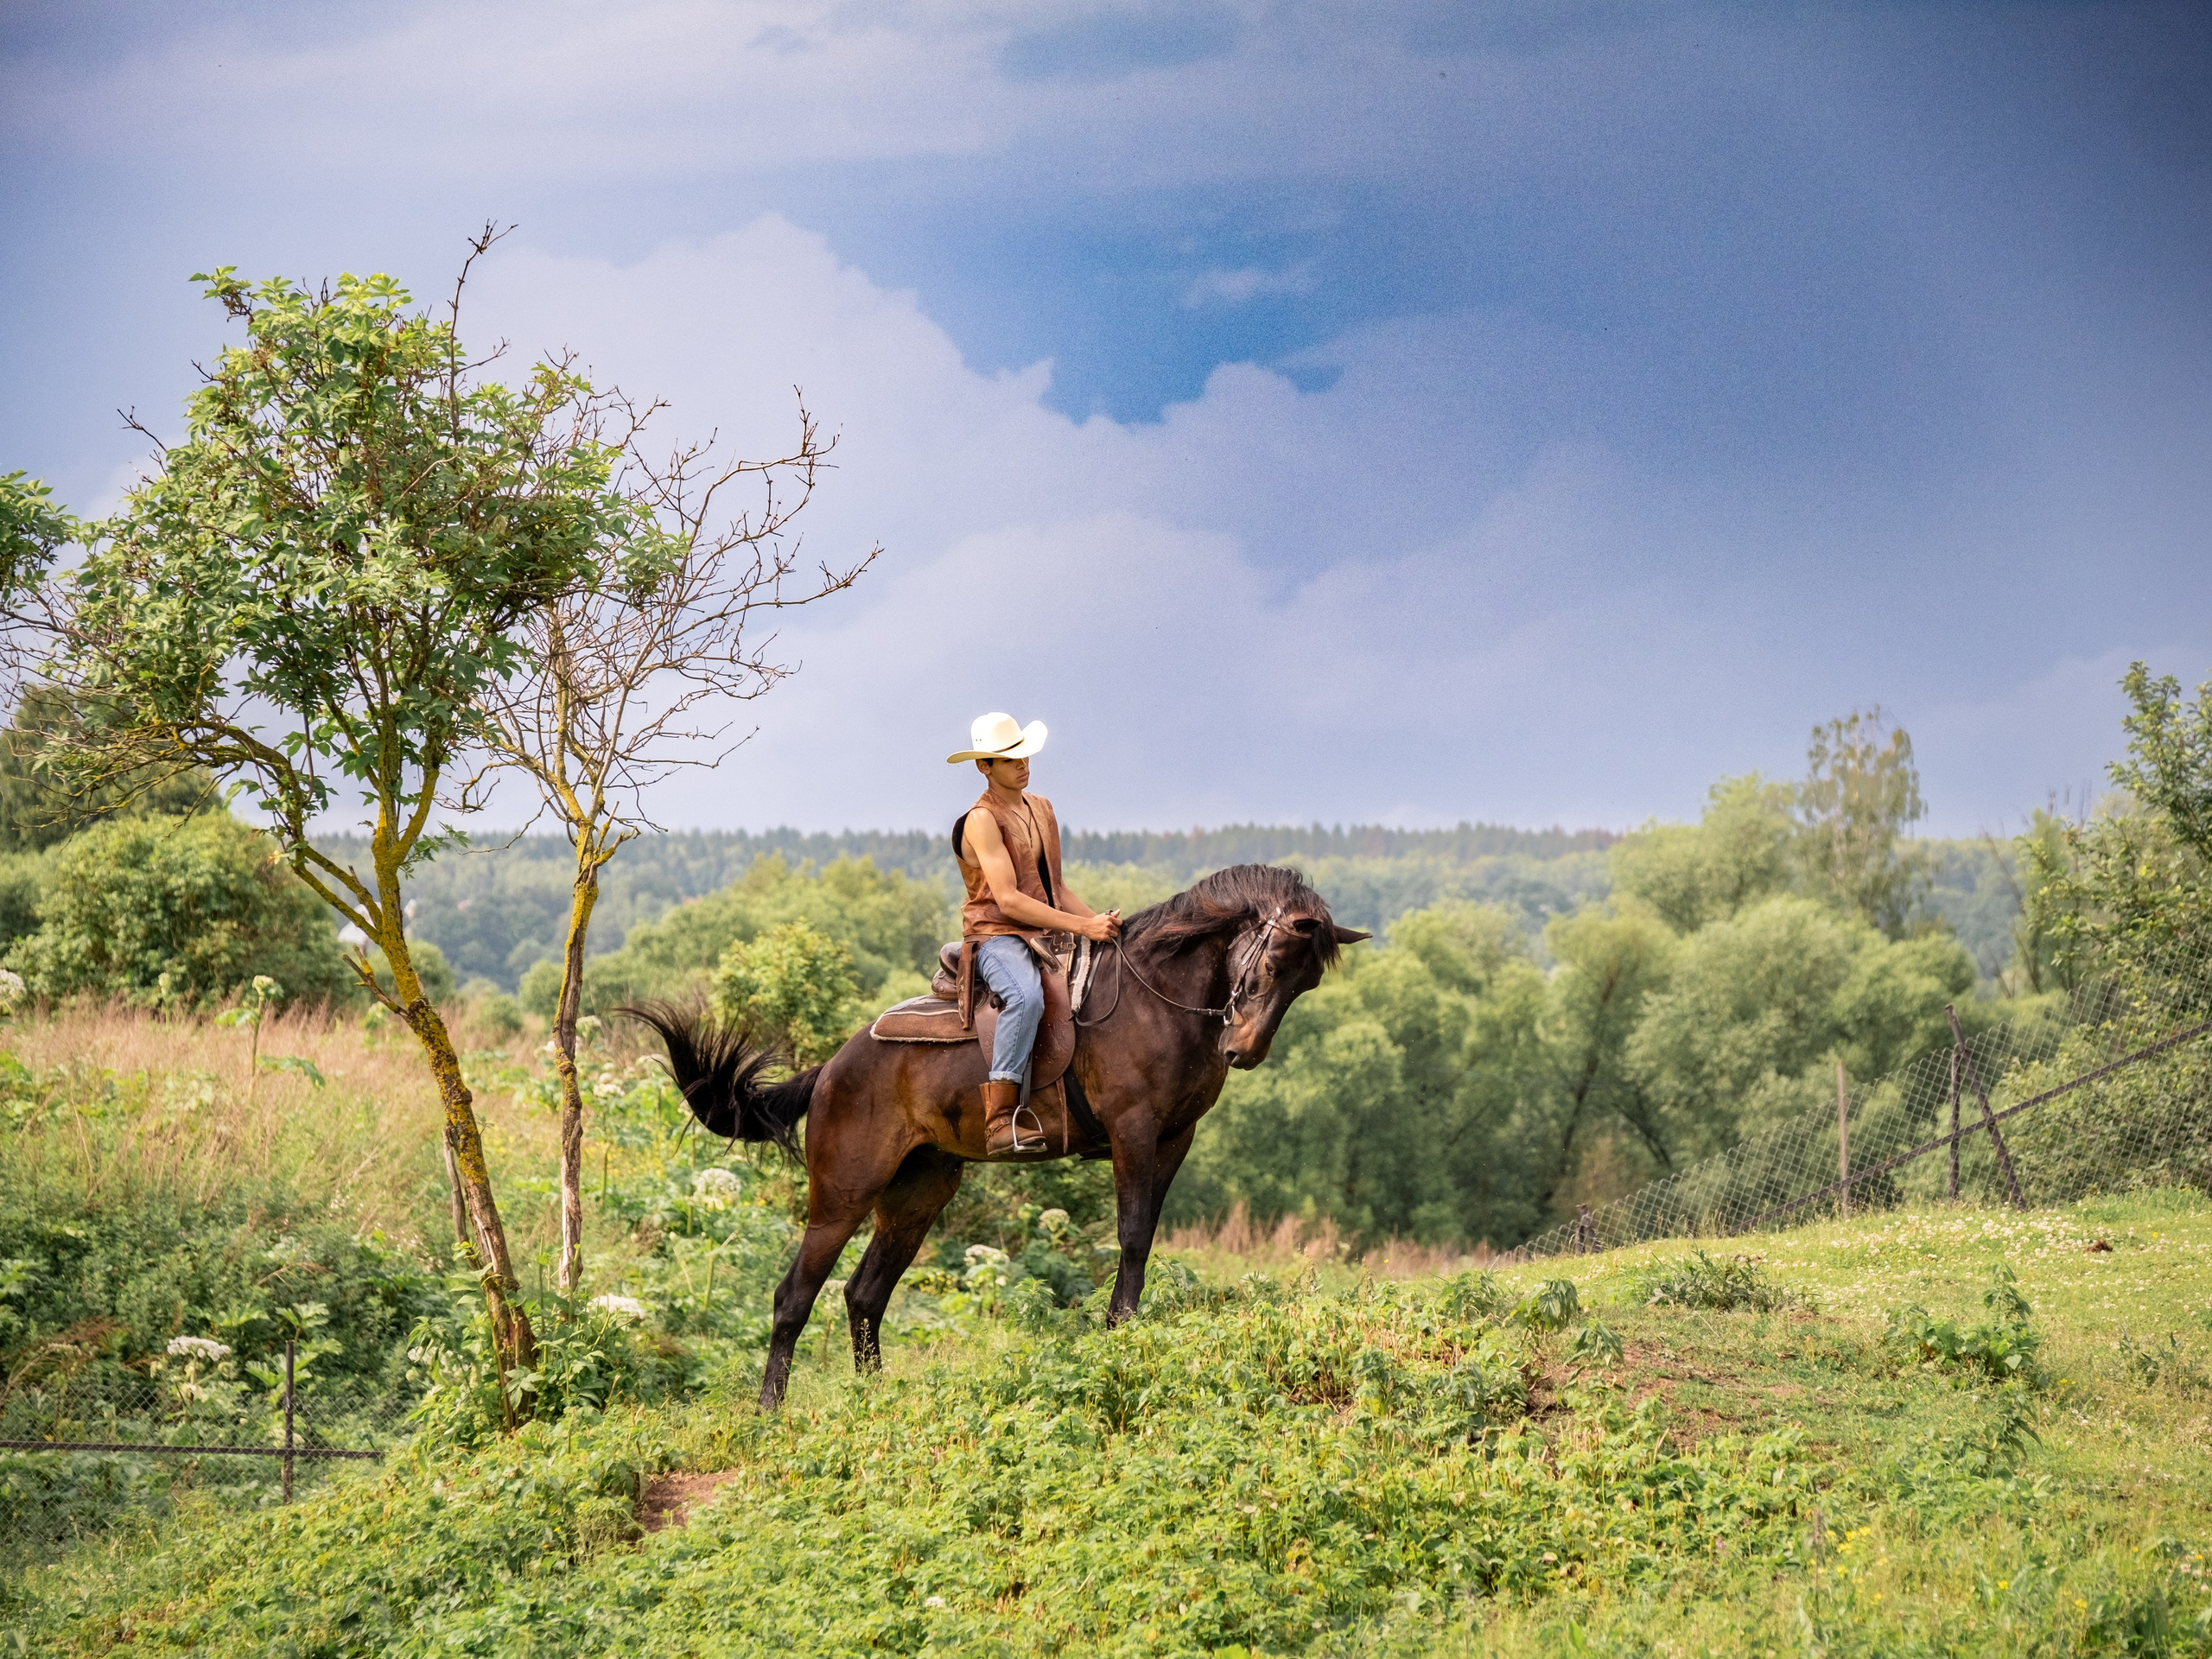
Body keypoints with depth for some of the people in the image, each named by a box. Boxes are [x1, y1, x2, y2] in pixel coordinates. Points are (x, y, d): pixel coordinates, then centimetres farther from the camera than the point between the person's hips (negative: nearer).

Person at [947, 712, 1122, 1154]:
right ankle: (999, 1122, -39)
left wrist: (1100, 921, 2)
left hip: (1048, 935, 8)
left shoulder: (1041, 809, 17)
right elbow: (1007, 900, -17)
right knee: (1027, 996, -37)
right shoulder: (982, 820, -9)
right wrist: (1082, 926, -22)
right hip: (996, 935, -8)